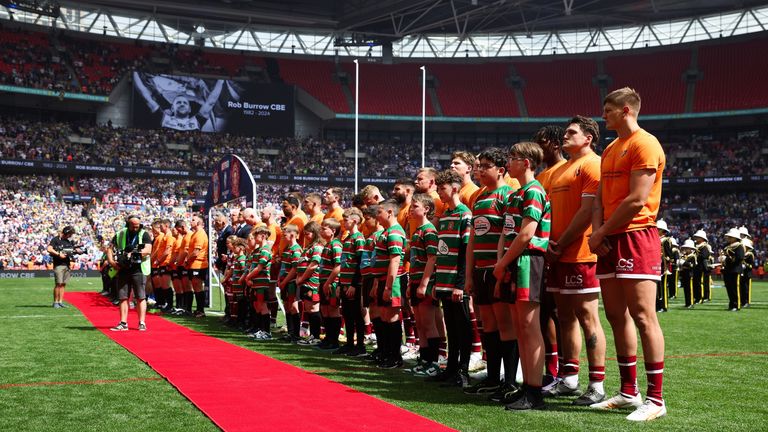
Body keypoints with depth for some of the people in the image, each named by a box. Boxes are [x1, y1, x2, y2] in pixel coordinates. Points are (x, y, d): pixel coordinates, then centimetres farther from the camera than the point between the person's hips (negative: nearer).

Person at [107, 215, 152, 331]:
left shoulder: (144, 235, 2)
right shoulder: (120, 234, 11)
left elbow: (148, 250, -12)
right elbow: (110, 249, 12)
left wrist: (134, 254, -23)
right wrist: (111, 261, -5)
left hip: (138, 270, -3)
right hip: (123, 270, 3)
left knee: (141, 297, 0)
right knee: (123, 297, 5)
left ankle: (142, 323, 5)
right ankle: (123, 323, 10)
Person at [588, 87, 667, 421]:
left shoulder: (644, 144, -9)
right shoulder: (610, 149, 20)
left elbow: (637, 200, -16)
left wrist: (602, 232, -9)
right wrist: (597, 232, -1)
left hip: (635, 236, -9)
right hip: (610, 241, 9)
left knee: (643, 317, -9)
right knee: (617, 316, 10)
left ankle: (655, 399, -5)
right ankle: (629, 392, 18)